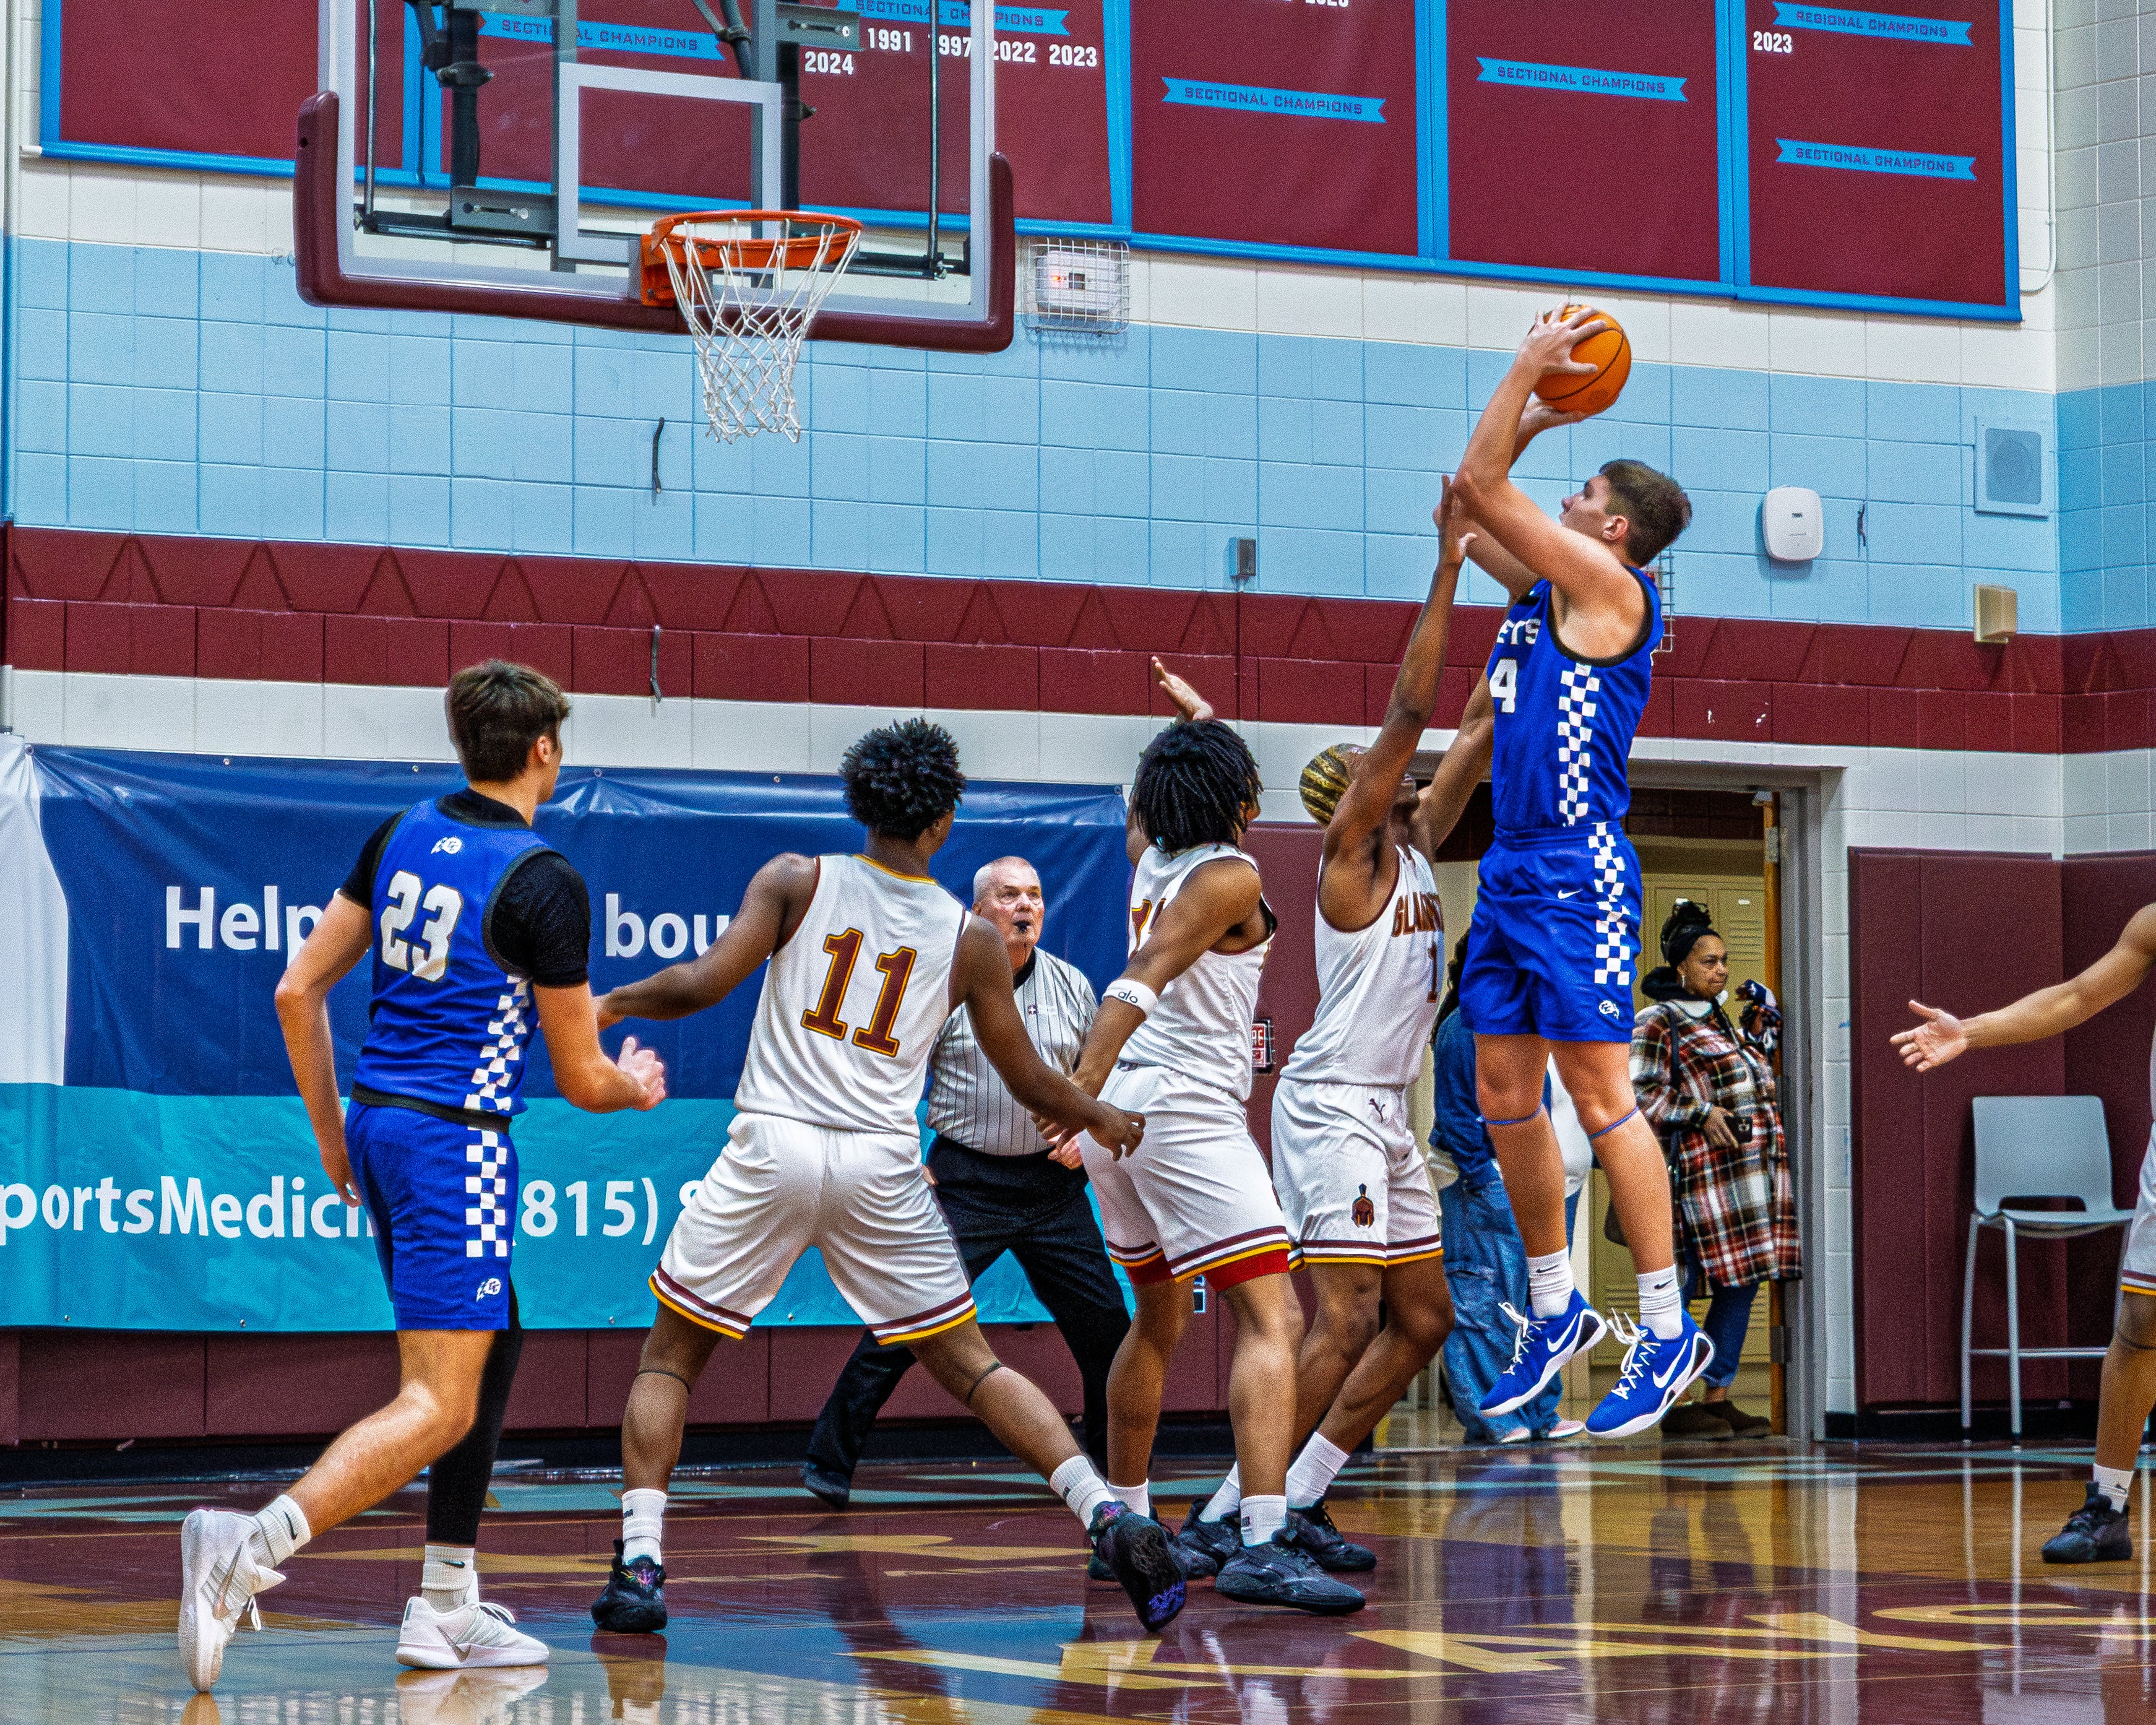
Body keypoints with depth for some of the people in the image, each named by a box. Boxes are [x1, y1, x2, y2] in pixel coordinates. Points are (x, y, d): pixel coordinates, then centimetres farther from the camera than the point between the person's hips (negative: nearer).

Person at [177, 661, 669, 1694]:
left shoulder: (404, 835, 8)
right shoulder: (543, 882, -12)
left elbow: (297, 993, 10)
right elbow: (580, 1080, -4)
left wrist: (332, 1136, 19)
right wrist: (635, 1086, 19)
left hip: (375, 1123, 8)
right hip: (457, 1143, -8)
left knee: (494, 1347, 20)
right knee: (438, 1407, -10)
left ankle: (449, 1608, 19)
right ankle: (249, 1549, -26)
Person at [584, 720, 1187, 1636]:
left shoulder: (797, 881, 1)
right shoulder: (971, 937, 6)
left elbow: (707, 982, -10)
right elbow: (1031, 1085, 11)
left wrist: (610, 1003, 8)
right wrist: (1104, 1120, 30)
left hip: (771, 1148, -1)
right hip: (884, 1166, 1)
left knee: (671, 1354, 13)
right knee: (970, 1363, 12)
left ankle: (639, 1564, 0)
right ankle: (1109, 1519, -2)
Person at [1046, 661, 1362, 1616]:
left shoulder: (1152, 860, 13)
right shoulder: (1229, 877, -10)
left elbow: (1150, 806, 40)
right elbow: (1138, 986, -21)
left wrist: (1197, 726, 46)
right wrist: (1079, 1098, -27)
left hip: (1124, 1111, 9)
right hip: (1186, 1107, -9)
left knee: (1159, 1320, 24)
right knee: (1271, 1317, -14)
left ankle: (1125, 1519, 32)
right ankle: (1262, 1545, -27)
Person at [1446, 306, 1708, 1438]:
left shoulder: (1606, 583, -9)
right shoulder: (1545, 586, 15)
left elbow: (1482, 485, -11)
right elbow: (1470, 503, 27)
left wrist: (1527, 367, -3)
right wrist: (1537, 408, 21)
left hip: (1578, 874, -9)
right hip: (1512, 868, 9)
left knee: (1599, 1093, -9)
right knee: (1504, 1097, 10)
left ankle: (1668, 1331, -5)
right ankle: (1557, 1313, 20)